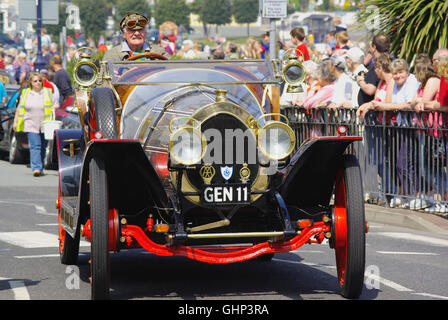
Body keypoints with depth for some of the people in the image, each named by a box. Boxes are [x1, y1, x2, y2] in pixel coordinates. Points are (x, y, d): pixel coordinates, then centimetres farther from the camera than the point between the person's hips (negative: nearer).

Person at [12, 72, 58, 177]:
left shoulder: (48, 93, 7)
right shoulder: (25, 93, 11)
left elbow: (55, 105, 10)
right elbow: (19, 108, 17)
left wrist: (53, 109, -11)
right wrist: (15, 121, 13)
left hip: (45, 125, 1)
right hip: (31, 125, -1)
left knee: (42, 147, 6)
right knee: (35, 146, -13)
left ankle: (40, 168, 17)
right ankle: (36, 168, -21)